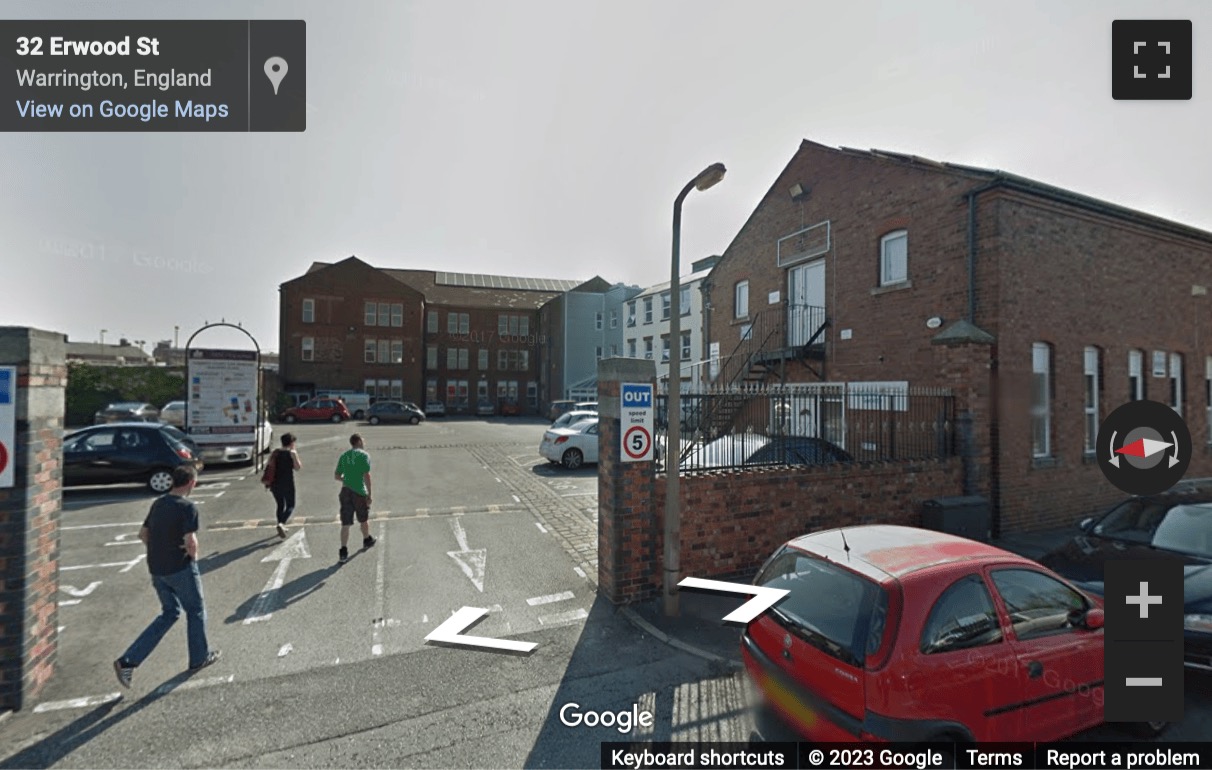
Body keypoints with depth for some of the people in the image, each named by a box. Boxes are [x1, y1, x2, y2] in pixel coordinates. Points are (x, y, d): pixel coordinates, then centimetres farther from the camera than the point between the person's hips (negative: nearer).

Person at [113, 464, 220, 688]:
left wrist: (158, 552, 15)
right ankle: (199, 658, 25)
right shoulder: (188, 507, -20)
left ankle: (128, 661, 12)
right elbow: (190, 541, -26)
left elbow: (143, 533, 13)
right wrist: (194, 555, -6)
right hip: (180, 568, -7)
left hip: (156, 568, 7)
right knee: (195, 611, 12)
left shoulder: (158, 503, 5)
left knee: (170, 612, 21)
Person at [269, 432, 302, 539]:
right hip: (287, 483, -5)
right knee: (290, 506, 5)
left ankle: (281, 527, 26)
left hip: (275, 483, 5)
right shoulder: (292, 453, -7)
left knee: (280, 505, 20)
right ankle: (281, 523, -18)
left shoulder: (275, 452, 7)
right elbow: (298, 467, -8)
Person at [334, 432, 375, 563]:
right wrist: (369, 494, -10)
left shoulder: (344, 456, 10)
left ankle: (343, 551, -1)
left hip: (345, 491, 4)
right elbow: (366, 475, -14)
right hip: (359, 491, -4)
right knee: (364, 519, 18)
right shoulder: (364, 455, -8)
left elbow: (337, 476, 14)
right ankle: (367, 540, 38)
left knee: (345, 523, 4)